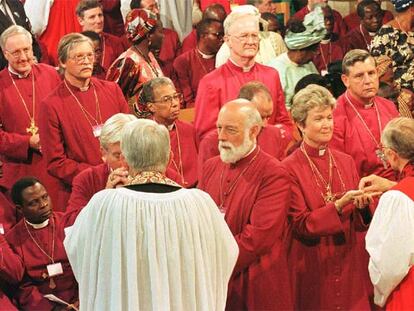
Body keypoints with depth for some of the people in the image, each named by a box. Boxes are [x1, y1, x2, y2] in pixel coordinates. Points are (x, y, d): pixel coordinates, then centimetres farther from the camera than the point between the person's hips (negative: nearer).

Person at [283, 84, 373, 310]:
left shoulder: (346, 162, 6)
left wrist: (361, 206, -15)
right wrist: (339, 205, -25)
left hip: (348, 264, 4)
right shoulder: (289, 168, -9)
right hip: (311, 268, -4)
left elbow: (358, 224, 7)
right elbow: (300, 225, -13)